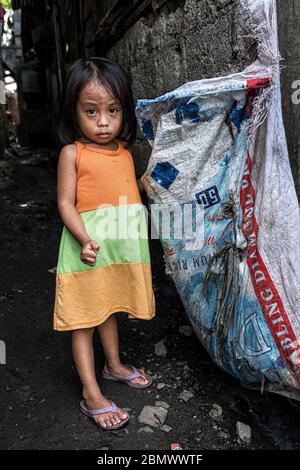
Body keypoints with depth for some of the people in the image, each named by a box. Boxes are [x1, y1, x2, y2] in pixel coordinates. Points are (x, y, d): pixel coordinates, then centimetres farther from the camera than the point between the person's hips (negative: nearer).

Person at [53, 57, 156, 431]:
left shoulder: (124, 151, 7)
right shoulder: (73, 152, -9)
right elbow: (65, 203, -13)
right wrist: (85, 239, -24)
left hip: (121, 246, 6)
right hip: (88, 247, -5)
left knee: (109, 309, 22)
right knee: (83, 319, 5)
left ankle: (113, 365, 42)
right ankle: (91, 395, 18)